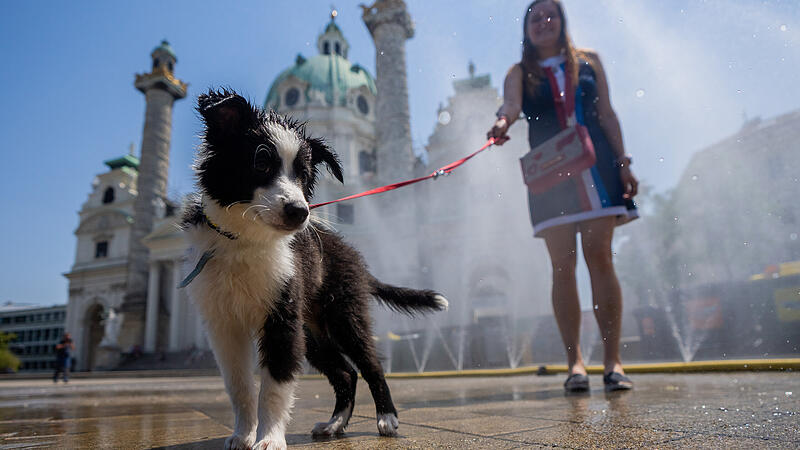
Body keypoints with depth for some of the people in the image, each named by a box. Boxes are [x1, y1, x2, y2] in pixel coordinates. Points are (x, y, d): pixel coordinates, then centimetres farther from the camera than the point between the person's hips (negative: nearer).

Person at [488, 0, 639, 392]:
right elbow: (511, 104, -9)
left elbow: (607, 115, 13)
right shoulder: (520, 72, 12)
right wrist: (503, 121, -33)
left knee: (600, 257, -7)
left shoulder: (588, 61, 16)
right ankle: (574, 362, 0)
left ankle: (613, 361, -3)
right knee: (562, 264, -4)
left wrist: (623, 163, 3)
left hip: (596, 166, 1)